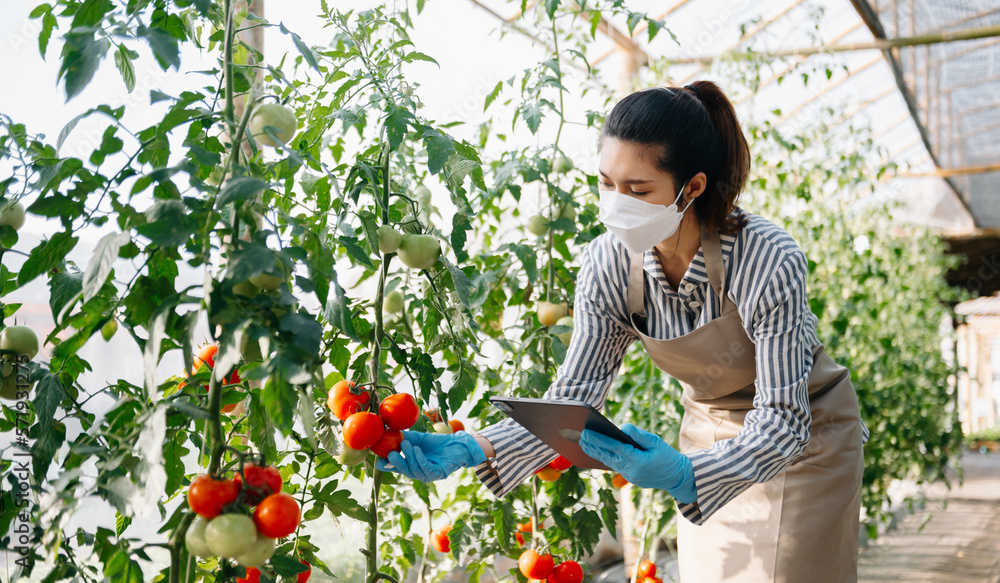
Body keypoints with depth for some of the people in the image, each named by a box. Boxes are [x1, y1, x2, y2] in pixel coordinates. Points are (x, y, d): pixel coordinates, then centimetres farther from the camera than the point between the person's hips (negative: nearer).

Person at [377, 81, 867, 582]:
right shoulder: (609, 264, -20)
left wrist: (684, 475, -49)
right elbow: (571, 398, -16)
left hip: (804, 438, -3)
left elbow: (781, 422, -32)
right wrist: (471, 449, -32)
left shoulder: (767, 259, -33)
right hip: (709, 431, 3)